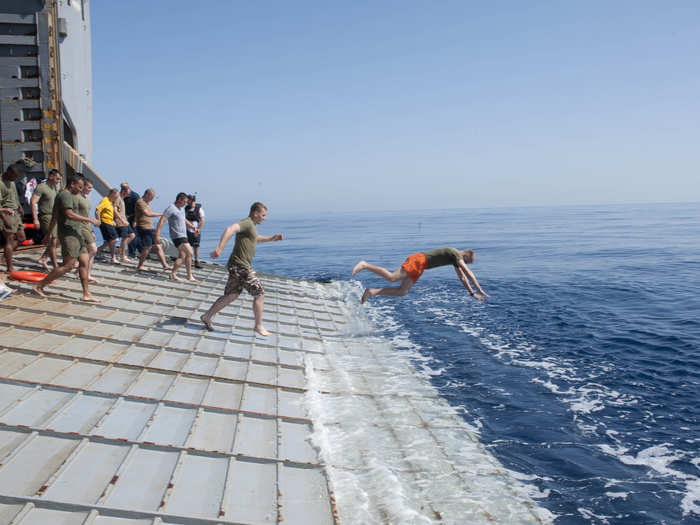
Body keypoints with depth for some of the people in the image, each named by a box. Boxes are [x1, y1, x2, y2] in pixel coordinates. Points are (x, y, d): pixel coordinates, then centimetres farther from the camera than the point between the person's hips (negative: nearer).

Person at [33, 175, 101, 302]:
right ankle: (39, 286, 0)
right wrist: (90, 220, -21)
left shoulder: (68, 195, 20)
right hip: (68, 234, -11)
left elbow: (54, 217, 24)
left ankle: (86, 294, 6)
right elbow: (69, 215, -24)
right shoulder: (65, 195, -11)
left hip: (76, 234, 11)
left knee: (84, 262, 5)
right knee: (68, 265, -10)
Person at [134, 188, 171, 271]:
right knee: (147, 247, -8)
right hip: (143, 228, -9)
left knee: (158, 246, 3)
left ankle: (165, 265, 3)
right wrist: (161, 214, -24)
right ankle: (140, 266, 6)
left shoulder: (147, 203, 18)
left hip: (151, 228, 9)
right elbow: (148, 214, -24)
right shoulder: (140, 202, -12)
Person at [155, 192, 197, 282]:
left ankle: (173, 274, 12)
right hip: (177, 236, -9)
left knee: (181, 257, 7)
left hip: (183, 235, 9)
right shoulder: (171, 208, -12)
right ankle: (189, 276, -11)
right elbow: (161, 221, -17)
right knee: (189, 253, -15)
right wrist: (157, 235, -23)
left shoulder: (181, 208, 15)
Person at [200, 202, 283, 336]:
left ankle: (207, 316, 19)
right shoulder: (246, 223, -14)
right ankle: (259, 326, 5)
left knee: (231, 295, 15)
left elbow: (256, 238, 41)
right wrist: (220, 248, -43)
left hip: (237, 266, 10)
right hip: (241, 266, -10)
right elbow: (230, 229, -32)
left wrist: (271, 238, 31)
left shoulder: (251, 225, 18)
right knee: (259, 293, -3)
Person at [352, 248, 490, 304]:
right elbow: (469, 274, -10)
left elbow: (462, 277, 29)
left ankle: (372, 292, -5)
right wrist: (480, 291, -7)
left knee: (402, 291, 0)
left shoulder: (456, 259, 22)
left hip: (420, 265, 9)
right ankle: (365, 265, -19)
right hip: (419, 260, -9)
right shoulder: (456, 255, -6)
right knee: (391, 277, -23)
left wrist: (472, 293, 29)